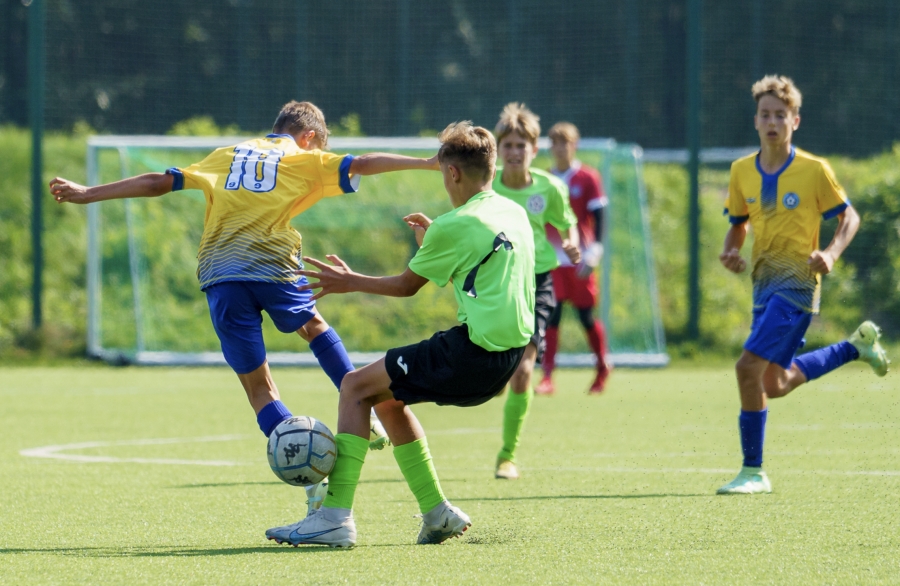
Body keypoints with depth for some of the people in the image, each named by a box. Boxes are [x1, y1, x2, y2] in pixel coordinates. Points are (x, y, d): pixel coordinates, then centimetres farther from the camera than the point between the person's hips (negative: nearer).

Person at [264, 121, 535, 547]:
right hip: (510, 354, 9)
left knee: (355, 388, 0)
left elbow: (407, 285, 2)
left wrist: (350, 282, 15)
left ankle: (335, 517, -7)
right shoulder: (515, 214, 13)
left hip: (473, 352, -9)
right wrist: (433, 242, 34)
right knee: (388, 399, 24)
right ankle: (436, 512, 22)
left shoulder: (455, 225, -10)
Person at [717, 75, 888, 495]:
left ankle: (753, 472, -9)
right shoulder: (742, 171, 5)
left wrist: (831, 253, -18)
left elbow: (849, 217, 0)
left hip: (796, 284, -7)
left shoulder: (814, 170, -9)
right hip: (764, 284, 7)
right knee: (776, 384, 16)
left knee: (749, 367, -19)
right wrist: (730, 252, -4)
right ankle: (858, 345, 38)